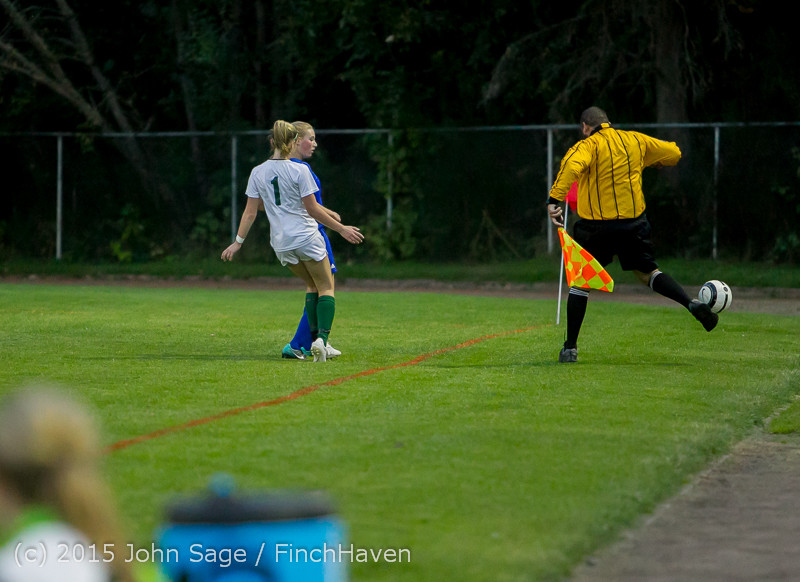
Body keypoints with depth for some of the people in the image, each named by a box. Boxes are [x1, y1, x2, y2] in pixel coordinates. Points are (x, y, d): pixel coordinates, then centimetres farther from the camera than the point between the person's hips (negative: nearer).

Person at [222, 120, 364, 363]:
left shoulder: (258, 172, 2)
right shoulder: (299, 170, -10)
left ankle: (316, 340, 12)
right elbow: (312, 209, -9)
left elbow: (250, 211, 2)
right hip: (306, 237, -5)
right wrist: (342, 229, -1)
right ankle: (322, 337, -16)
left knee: (311, 285, 22)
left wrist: (238, 242, 10)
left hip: (280, 243, 5)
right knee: (326, 287, 5)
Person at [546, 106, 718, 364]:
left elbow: (571, 166, -28)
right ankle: (693, 303, -4)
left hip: (595, 226, -4)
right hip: (633, 221, 4)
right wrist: (649, 162, 36)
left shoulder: (588, 146, -7)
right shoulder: (635, 140, 8)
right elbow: (673, 153, 18)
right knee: (647, 272, 19)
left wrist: (554, 199, -34)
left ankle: (570, 348, 9)